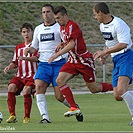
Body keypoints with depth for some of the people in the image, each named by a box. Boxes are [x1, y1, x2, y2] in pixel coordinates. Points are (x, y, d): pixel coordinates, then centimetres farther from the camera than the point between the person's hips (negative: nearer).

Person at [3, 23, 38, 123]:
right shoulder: (18, 47, 21)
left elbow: (37, 58, -15)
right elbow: (15, 63, 24)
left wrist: (25, 58, -31)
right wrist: (9, 67, 1)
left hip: (32, 74, -5)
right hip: (20, 75, 5)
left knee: (26, 90, -27)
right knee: (11, 87, -21)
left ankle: (27, 117, -15)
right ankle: (12, 115, -18)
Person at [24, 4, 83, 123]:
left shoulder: (60, 27, 1)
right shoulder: (38, 29, 17)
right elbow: (35, 48, 23)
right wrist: (29, 50, 0)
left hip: (59, 63, -4)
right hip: (44, 64, 4)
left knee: (59, 96, -6)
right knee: (39, 86, -21)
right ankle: (45, 117, -21)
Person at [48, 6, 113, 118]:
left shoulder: (72, 26, -19)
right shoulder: (62, 28, 9)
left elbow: (71, 44, -29)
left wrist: (56, 55, -32)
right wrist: (62, 44, 2)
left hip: (84, 60, -8)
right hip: (72, 61, 8)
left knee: (94, 89, 0)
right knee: (60, 80, -14)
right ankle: (74, 108, -13)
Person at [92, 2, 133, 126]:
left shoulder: (118, 24, -17)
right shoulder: (102, 26, 13)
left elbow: (123, 44, -24)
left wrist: (105, 52, -20)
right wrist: (105, 54, 9)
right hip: (115, 60, 9)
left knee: (121, 90, -26)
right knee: (117, 96, 0)